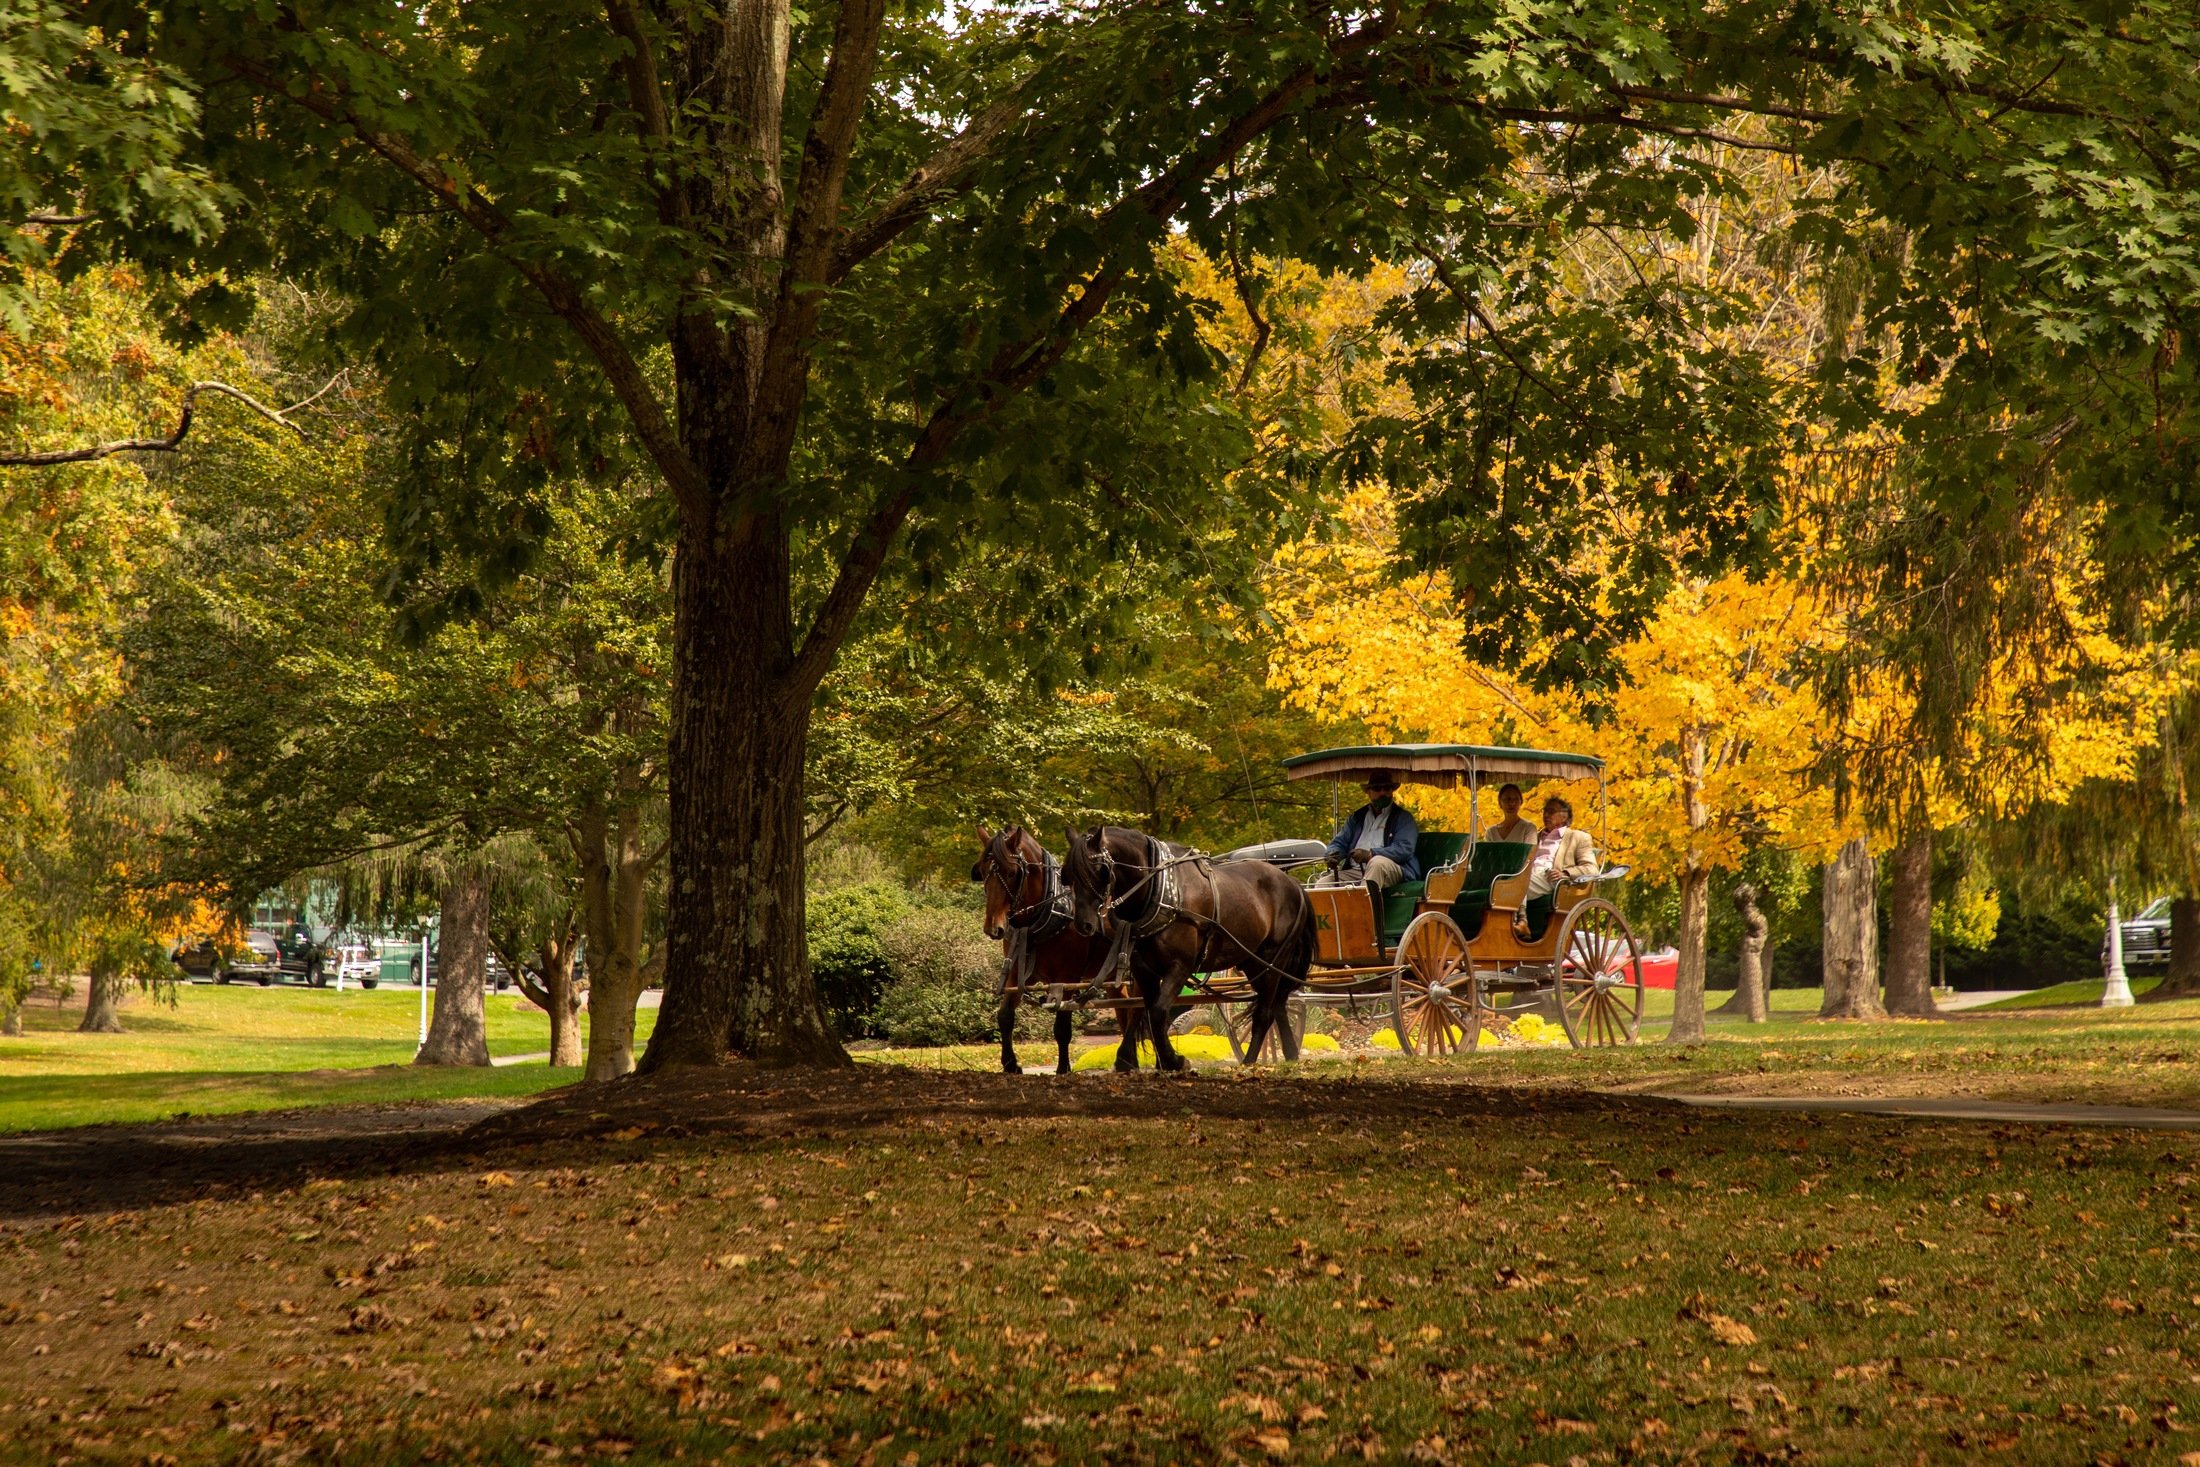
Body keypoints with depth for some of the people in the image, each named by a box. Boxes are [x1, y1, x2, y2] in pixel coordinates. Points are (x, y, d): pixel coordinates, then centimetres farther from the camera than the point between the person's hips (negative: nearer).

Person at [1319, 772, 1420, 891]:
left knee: (1378, 862, -38)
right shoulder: (1356, 817, 24)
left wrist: (1370, 854, -20)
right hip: (1354, 871, 4)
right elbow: (1339, 842, 22)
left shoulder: (1403, 817, 10)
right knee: (1323, 883, -21)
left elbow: (1404, 849, -6)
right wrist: (1334, 854, -5)